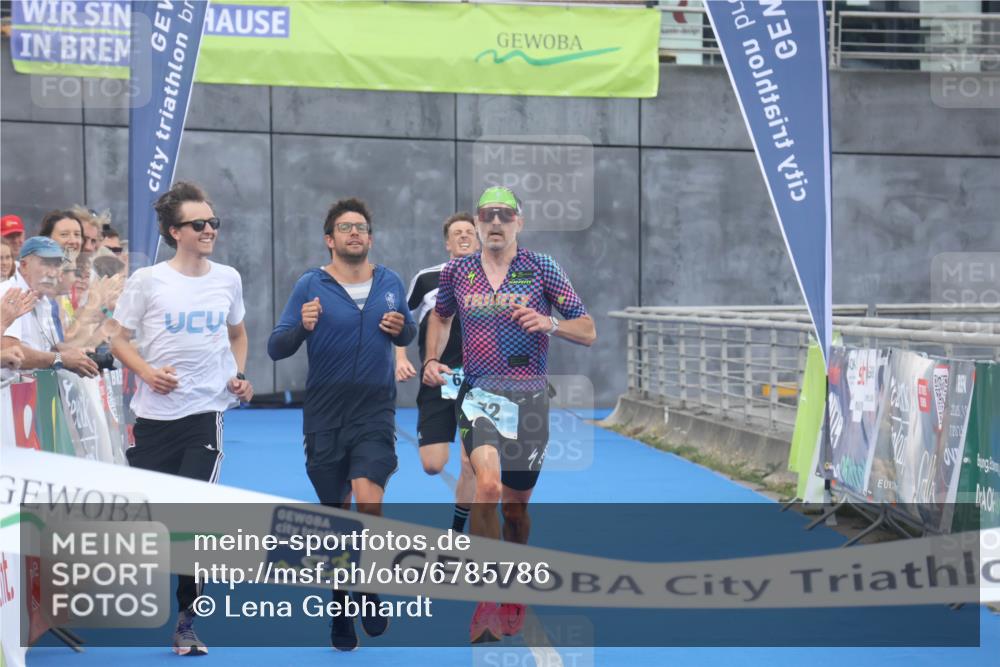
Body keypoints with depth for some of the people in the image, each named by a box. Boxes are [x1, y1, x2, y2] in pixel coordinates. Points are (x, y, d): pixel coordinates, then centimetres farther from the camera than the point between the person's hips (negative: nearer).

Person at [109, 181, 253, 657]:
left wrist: (239, 374, 5)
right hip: (154, 415, 0)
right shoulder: (147, 281, -3)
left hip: (206, 412, 0)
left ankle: (185, 621, 0)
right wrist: (147, 372, -16)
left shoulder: (228, 279, 6)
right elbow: (119, 340, 2)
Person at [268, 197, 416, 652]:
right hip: (324, 417, 0)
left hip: (375, 413, 0)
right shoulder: (311, 286, -3)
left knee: (368, 500, -18)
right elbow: (276, 348, -6)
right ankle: (340, 606, 25)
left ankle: (370, 590, 5)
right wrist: (301, 326, -25)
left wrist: (401, 328, -3)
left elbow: (407, 334, 20)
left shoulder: (390, 283, 6)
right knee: (336, 512, 8)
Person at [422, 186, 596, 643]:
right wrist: (432, 359, 10)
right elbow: (441, 316, 27)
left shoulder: (542, 269, 0)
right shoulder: (456, 272, 6)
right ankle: (486, 602, -20)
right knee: (488, 484, -25)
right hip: (478, 393, 0)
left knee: (516, 504, 10)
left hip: (529, 397, 1)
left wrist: (549, 324, -19)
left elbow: (588, 332, 0)